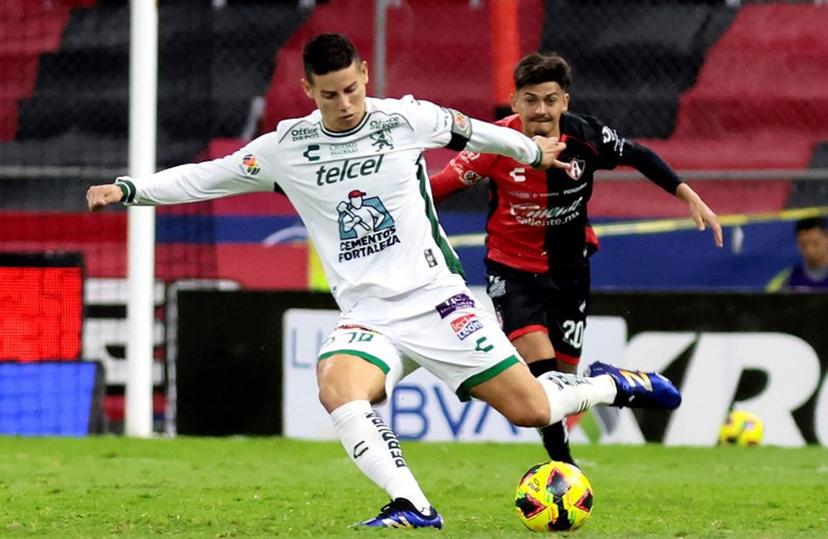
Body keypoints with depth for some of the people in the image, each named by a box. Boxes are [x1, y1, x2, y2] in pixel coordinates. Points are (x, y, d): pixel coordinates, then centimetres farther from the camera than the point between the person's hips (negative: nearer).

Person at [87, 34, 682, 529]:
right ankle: (414, 509, -31)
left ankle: (612, 385, 27)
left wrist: (534, 151, 31)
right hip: (367, 316, 1)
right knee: (337, 391, -32)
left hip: (438, 299, -1)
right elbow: (206, 176, 4)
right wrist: (126, 189, -6)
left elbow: (474, 133, 16)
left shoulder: (407, 118, -3)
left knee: (531, 410, -4)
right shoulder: (286, 147, -1)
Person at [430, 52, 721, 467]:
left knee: (562, 376, 10)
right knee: (541, 369, -23)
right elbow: (441, 186, -11)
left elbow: (637, 156, 3)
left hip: (569, 271, 3)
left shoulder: (585, 136, -15)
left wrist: (689, 197, 1)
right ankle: (563, 466, -17)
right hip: (513, 270, -3)